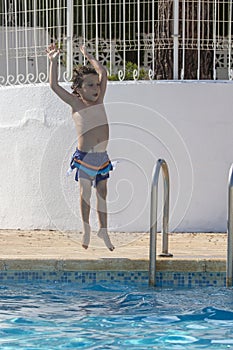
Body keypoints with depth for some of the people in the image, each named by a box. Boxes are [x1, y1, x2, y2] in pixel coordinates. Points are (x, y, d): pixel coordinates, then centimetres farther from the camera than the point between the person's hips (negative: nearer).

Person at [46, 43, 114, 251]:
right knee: (85, 193, 4)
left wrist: (88, 56, 18)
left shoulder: (99, 100, 8)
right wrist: (53, 61, -7)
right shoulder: (76, 103, -3)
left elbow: (103, 73, 11)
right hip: (85, 156, -4)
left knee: (102, 193, 10)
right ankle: (86, 230, 15)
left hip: (102, 156, 4)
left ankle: (103, 229, 19)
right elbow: (54, 86, -9)